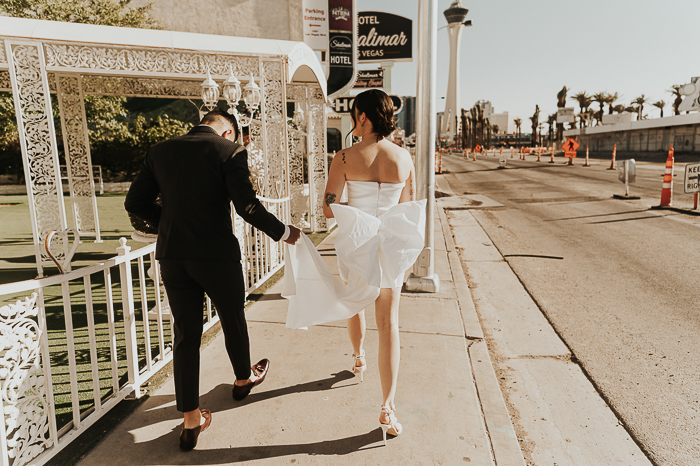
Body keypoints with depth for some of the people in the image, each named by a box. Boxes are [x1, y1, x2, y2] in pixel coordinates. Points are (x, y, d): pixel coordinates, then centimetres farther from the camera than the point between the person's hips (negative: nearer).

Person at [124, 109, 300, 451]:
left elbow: (135, 203, 9)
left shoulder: (159, 152, 8)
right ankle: (243, 379, 45)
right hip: (216, 254, -4)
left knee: (185, 334, 11)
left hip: (172, 256, 4)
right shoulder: (230, 151, -7)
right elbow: (247, 206, -17)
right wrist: (283, 233, -4)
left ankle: (191, 420, 19)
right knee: (233, 319, 20)